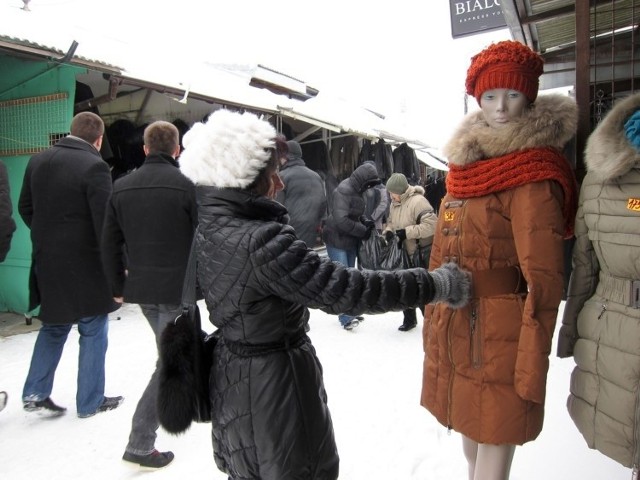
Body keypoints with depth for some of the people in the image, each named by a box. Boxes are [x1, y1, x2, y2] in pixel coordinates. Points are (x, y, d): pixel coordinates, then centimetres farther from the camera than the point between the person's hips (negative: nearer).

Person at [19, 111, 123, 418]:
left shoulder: (37, 161, 5)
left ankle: (35, 392, 23)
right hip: (85, 264, -6)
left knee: (54, 326, 23)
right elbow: (105, 221, -19)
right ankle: (90, 401, 20)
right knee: (93, 331, 9)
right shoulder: (94, 166, -17)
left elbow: (25, 207, 12)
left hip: (47, 262, 6)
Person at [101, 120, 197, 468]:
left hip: (140, 288, 6)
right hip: (178, 288, -6)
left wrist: (118, 286, 17)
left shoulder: (121, 187, 4)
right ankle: (140, 444, 8)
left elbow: (110, 244, 8)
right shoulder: (187, 185, -12)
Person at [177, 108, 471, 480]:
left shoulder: (208, 229, -2)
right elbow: (346, 290, -30)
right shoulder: (261, 241, -29)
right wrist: (436, 284, -23)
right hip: (274, 382, -8)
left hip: (233, 374, 8)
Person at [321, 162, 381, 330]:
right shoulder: (344, 190, -22)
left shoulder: (357, 190, 5)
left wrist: (365, 221, -5)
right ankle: (345, 317, 0)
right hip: (337, 240, -9)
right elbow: (341, 220, -29)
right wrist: (363, 230, -20)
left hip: (351, 240, 9)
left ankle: (349, 311, 26)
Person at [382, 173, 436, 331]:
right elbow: (391, 222, 19)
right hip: (404, 253, 8)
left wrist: (407, 232, -25)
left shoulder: (417, 201, -20)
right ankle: (409, 318, 34)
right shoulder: (394, 204, 7)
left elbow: (431, 225, -27)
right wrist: (388, 231, -4)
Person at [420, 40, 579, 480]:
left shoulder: (533, 175, -13)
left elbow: (543, 279, -17)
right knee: (470, 425, 21)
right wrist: (434, 323, 15)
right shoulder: (467, 163, 10)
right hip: (453, 325, 7)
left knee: (495, 438, 6)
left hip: (498, 332, -7)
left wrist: (531, 366, -18)